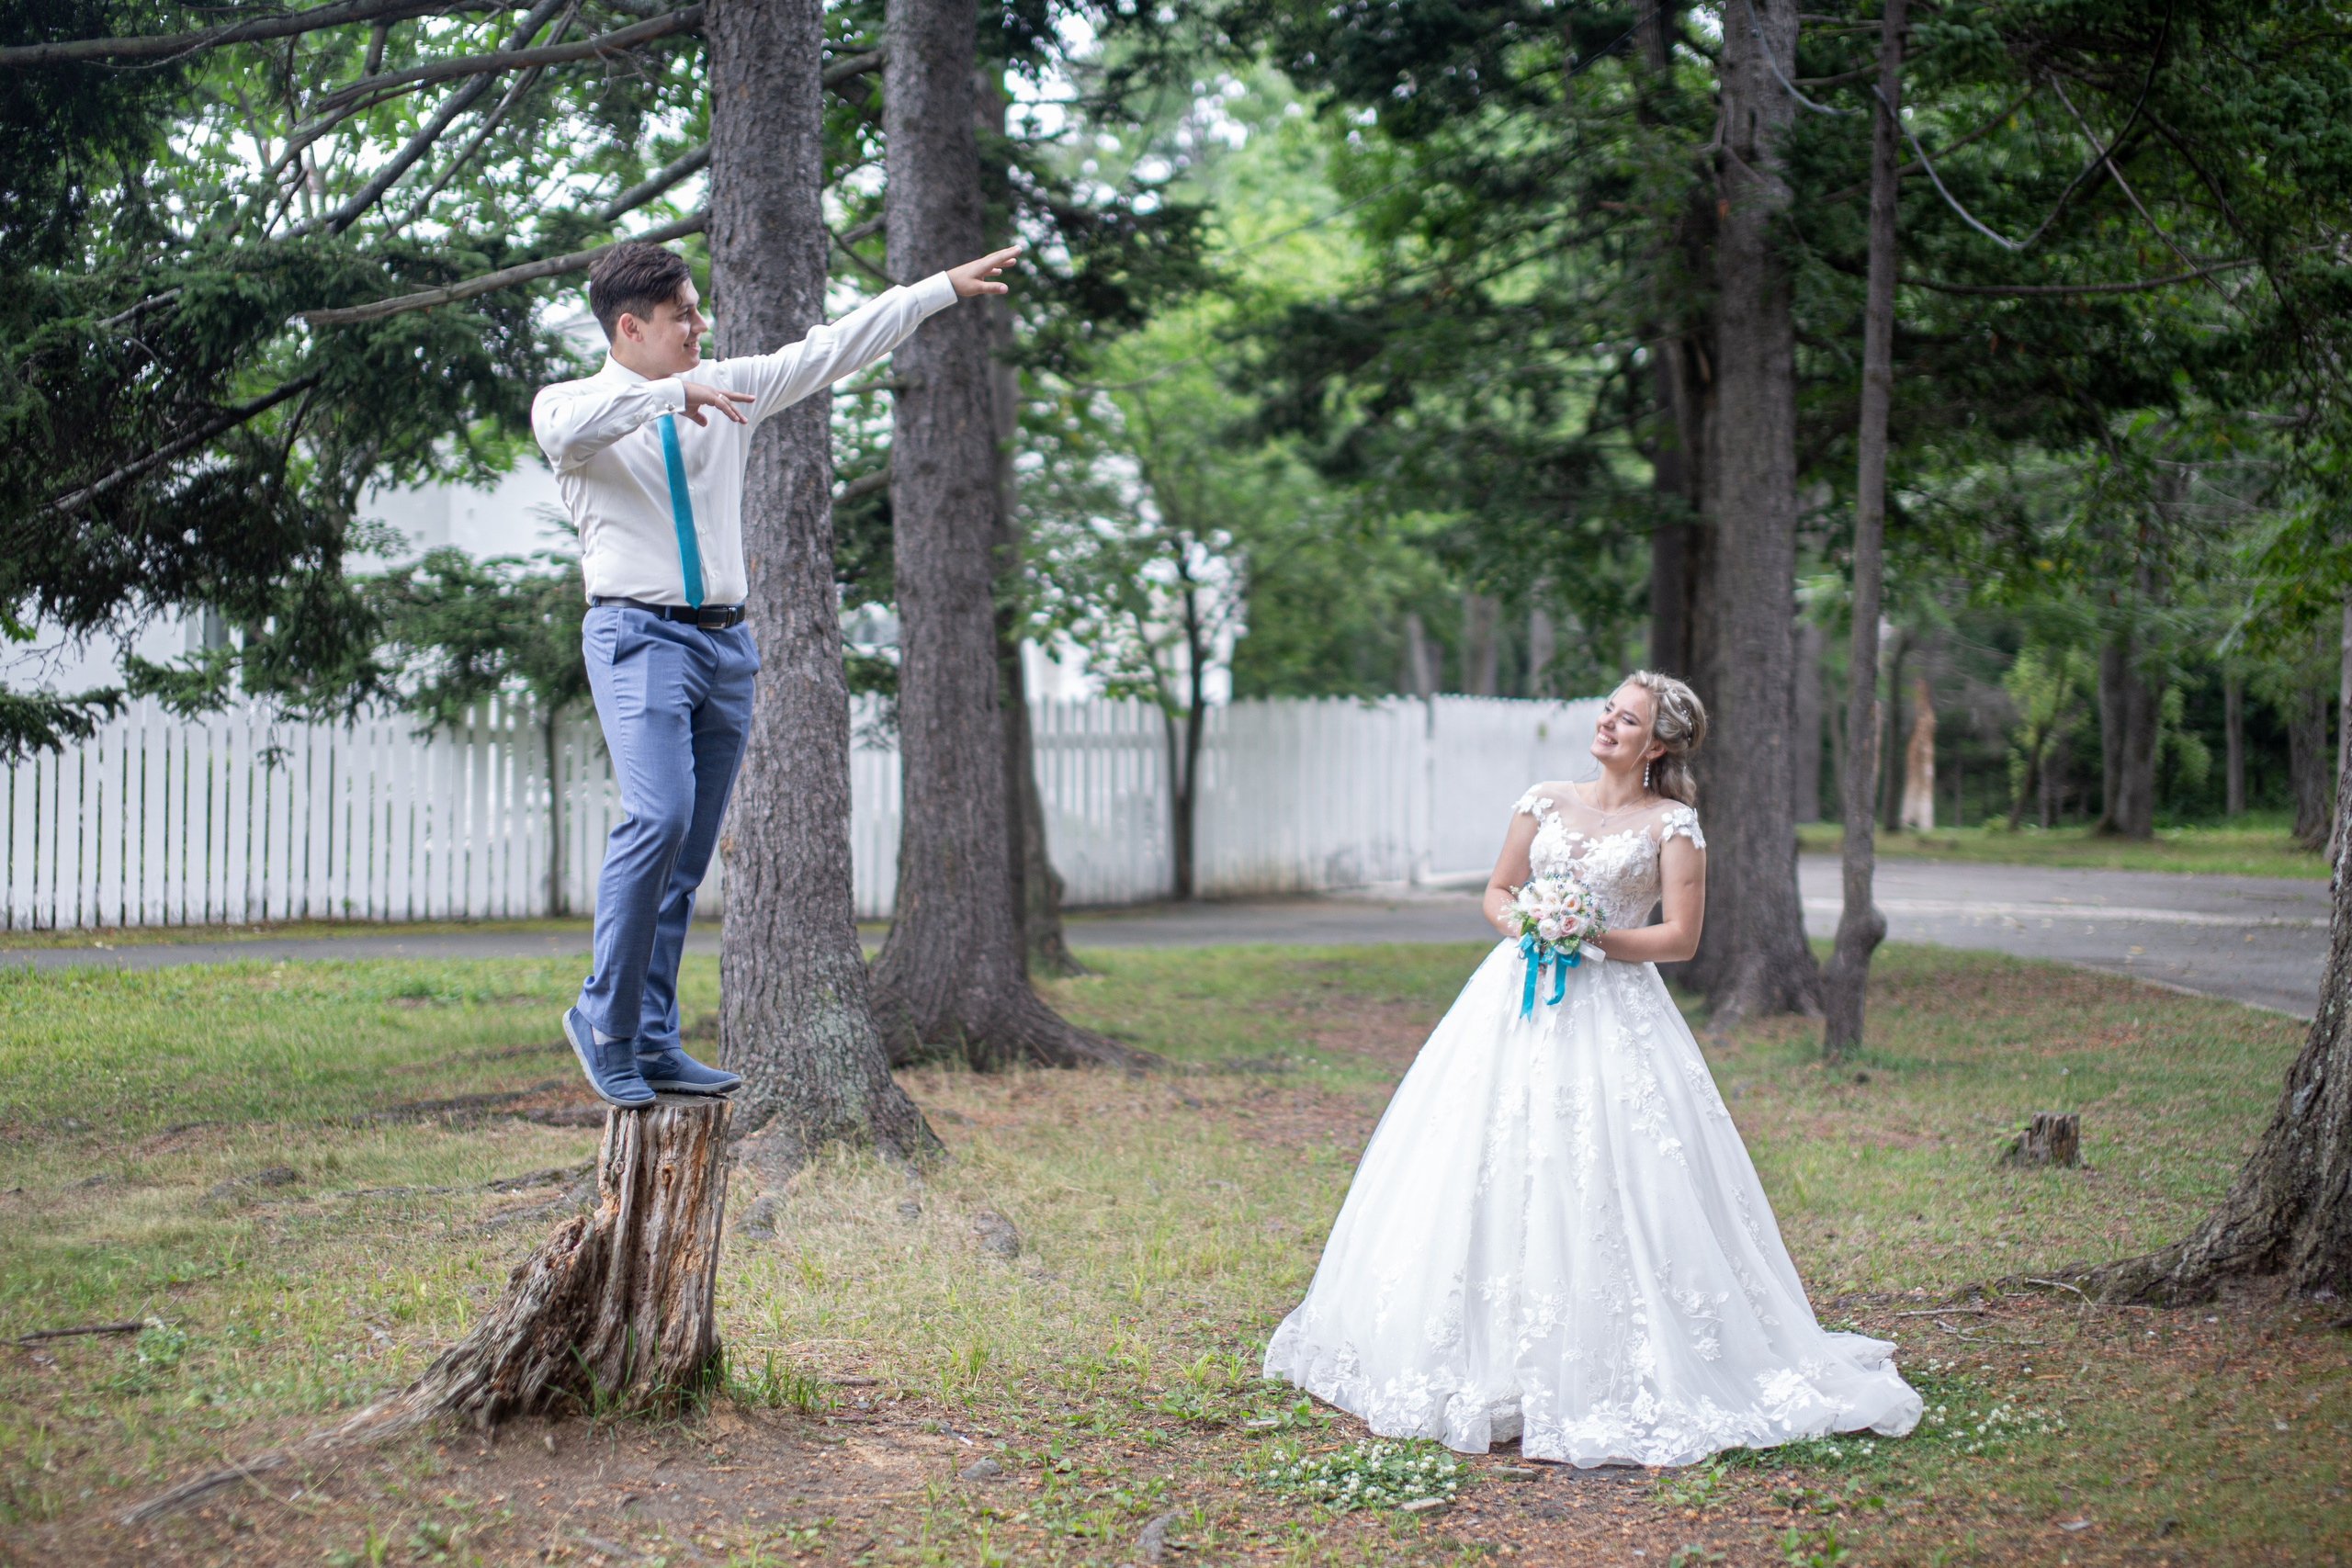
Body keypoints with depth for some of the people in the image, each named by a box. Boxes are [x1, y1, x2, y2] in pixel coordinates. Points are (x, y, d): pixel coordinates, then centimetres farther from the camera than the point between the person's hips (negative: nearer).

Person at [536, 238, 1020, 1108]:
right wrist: (674, 392, -26)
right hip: (640, 636, -5)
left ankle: (652, 1042, 9)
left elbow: (836, 347, 16)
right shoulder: (570, 406, 1)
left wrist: (945, 287, 15)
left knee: (690, 850, 4)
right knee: (659, 817, -23)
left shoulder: (726, 389, 14)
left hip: (725, 643, 5)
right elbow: (568, 424, -24)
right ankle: (605, 1018, -11)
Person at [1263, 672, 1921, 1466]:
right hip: (1517, 1000, 4)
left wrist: (1591, 939, -14)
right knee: (1489, 1175, 0)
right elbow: (1496, 892, 17)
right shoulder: (1544, 802, 12)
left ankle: (1604, 1371, 1)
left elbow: (1681, 937, -4)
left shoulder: (1672, 825, 1)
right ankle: (1496, 1356, 10)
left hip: (1612, 1011, -4)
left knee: (1601, 1185, -9)